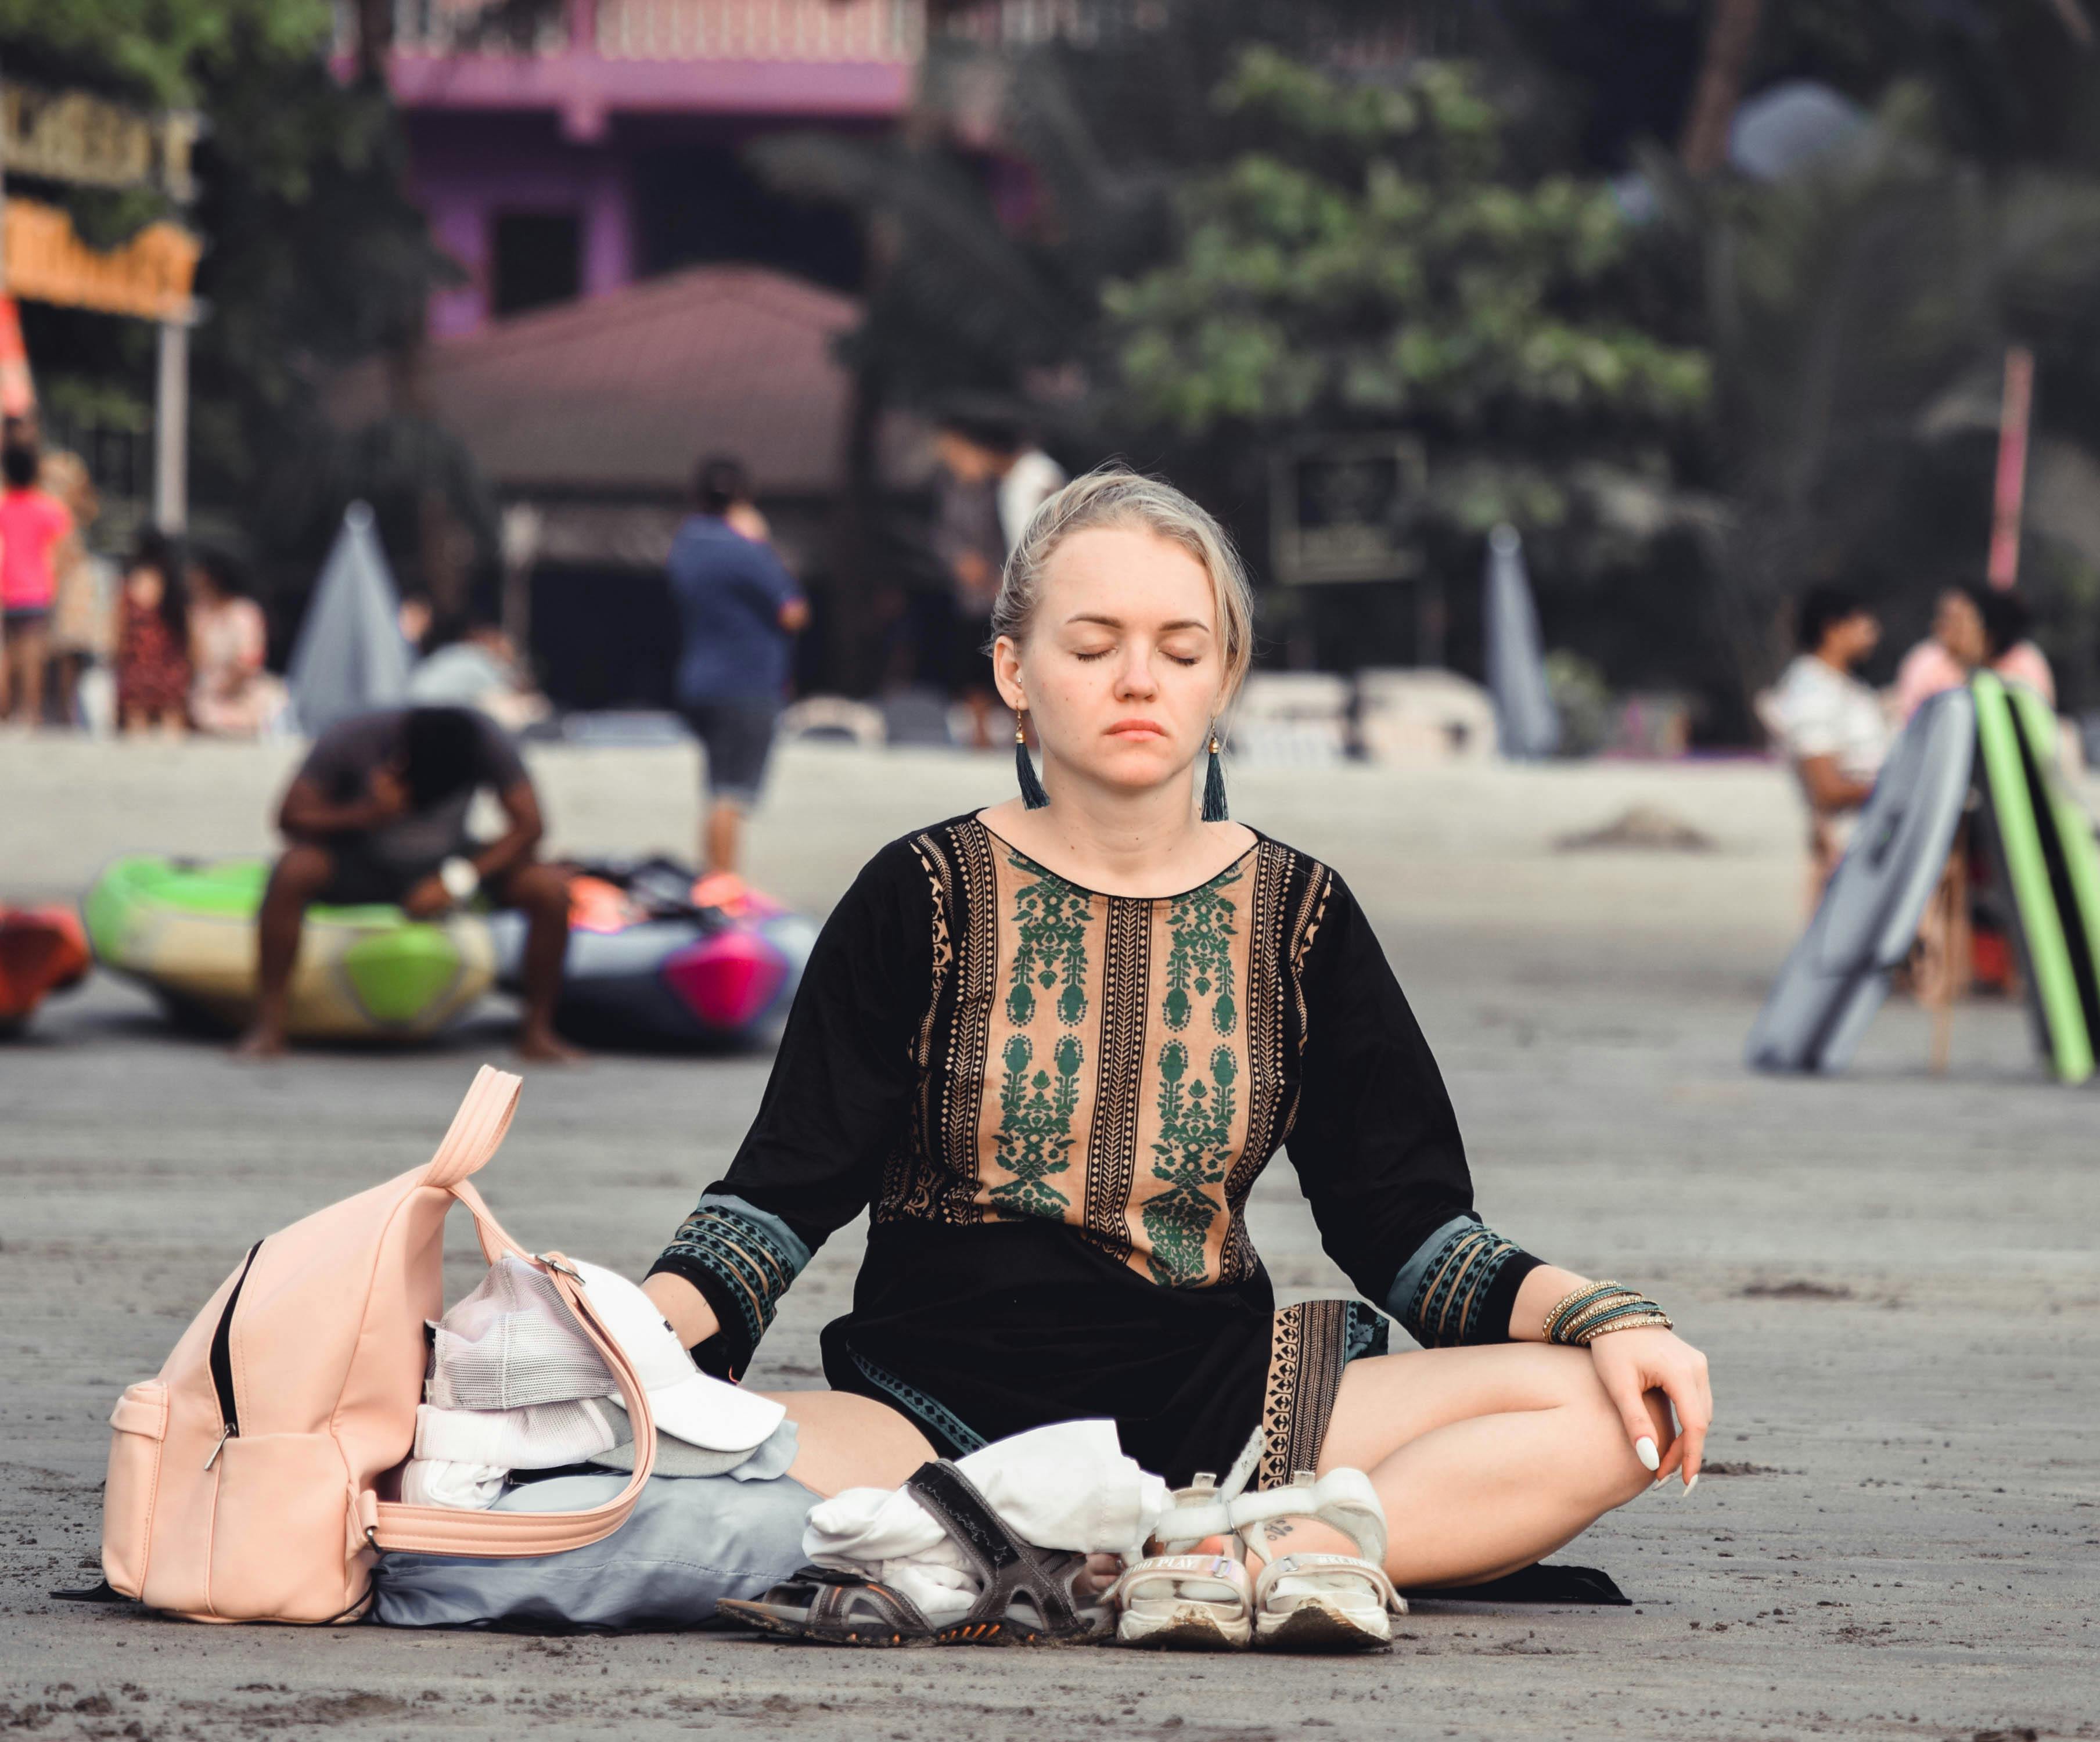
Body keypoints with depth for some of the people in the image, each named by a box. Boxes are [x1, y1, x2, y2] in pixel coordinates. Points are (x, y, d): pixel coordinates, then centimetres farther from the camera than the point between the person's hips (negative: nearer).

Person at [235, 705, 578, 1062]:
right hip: (362, 866, -2)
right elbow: (292, 819, -19)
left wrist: (457, 880, -29)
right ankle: (268, 1027, -26)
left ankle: (537, 1029, -3)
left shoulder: (484, 740, -22)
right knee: (294, 870, -35)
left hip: (447, 865, 2)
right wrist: (370, 814, -35)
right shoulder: (349, 741, -25)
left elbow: (528, 826, -18)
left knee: (550, 888, -23)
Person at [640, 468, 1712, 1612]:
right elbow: (784, 1191, 2)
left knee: (1600, 1416, -19)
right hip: (946, 1409, -2)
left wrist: (1600, 1316, -8)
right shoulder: (924, 899, 4)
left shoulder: (1296, 913, 10)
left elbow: (1403, 1225, 10)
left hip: (1217, 1407, 2)